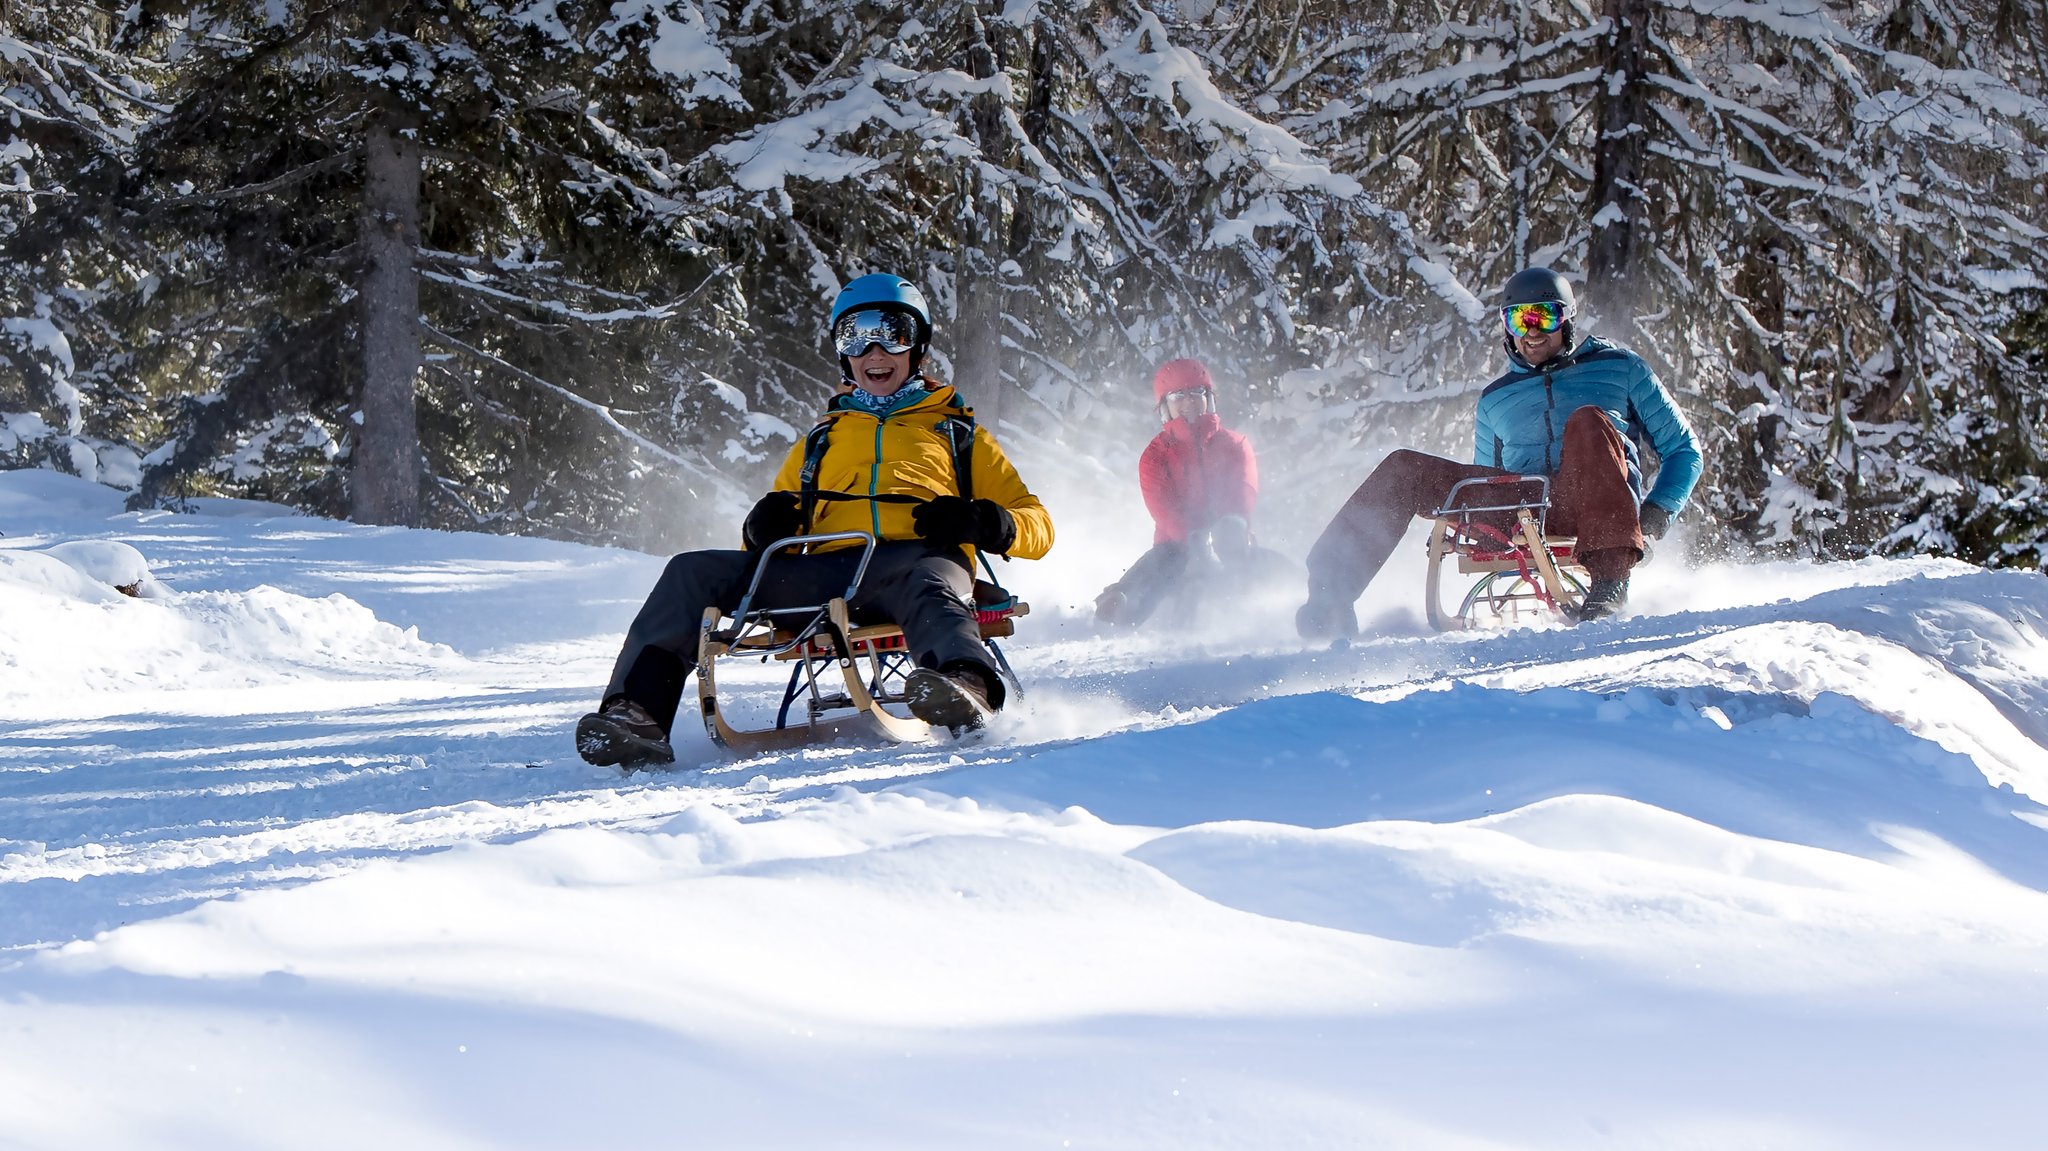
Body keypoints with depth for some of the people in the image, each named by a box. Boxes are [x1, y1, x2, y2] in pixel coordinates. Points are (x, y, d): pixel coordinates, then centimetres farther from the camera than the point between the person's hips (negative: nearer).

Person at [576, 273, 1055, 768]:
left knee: (930, 585, -42)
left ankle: (967, 689, -74)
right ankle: (636, 715, -38)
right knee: (693, 572, -20)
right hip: (821, 571, 3)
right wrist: (763, 528, 8)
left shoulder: (956, 434, 31)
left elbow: (1035, 525, 22)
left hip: (913, 558, -3)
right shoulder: (821, 441, 39)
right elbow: (771, 534, 35)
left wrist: (986, 524, -3)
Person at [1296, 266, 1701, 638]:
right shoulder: (1496, 400, 26)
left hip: (1596, 510, -4)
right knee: (1404, 470, -10)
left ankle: (1610, 580, -44)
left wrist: (1658, 511, -2)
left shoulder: (1620, 368, 16)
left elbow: (1683, 449, 16)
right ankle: (1331, 592, -22)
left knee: (1588, 420, -33)